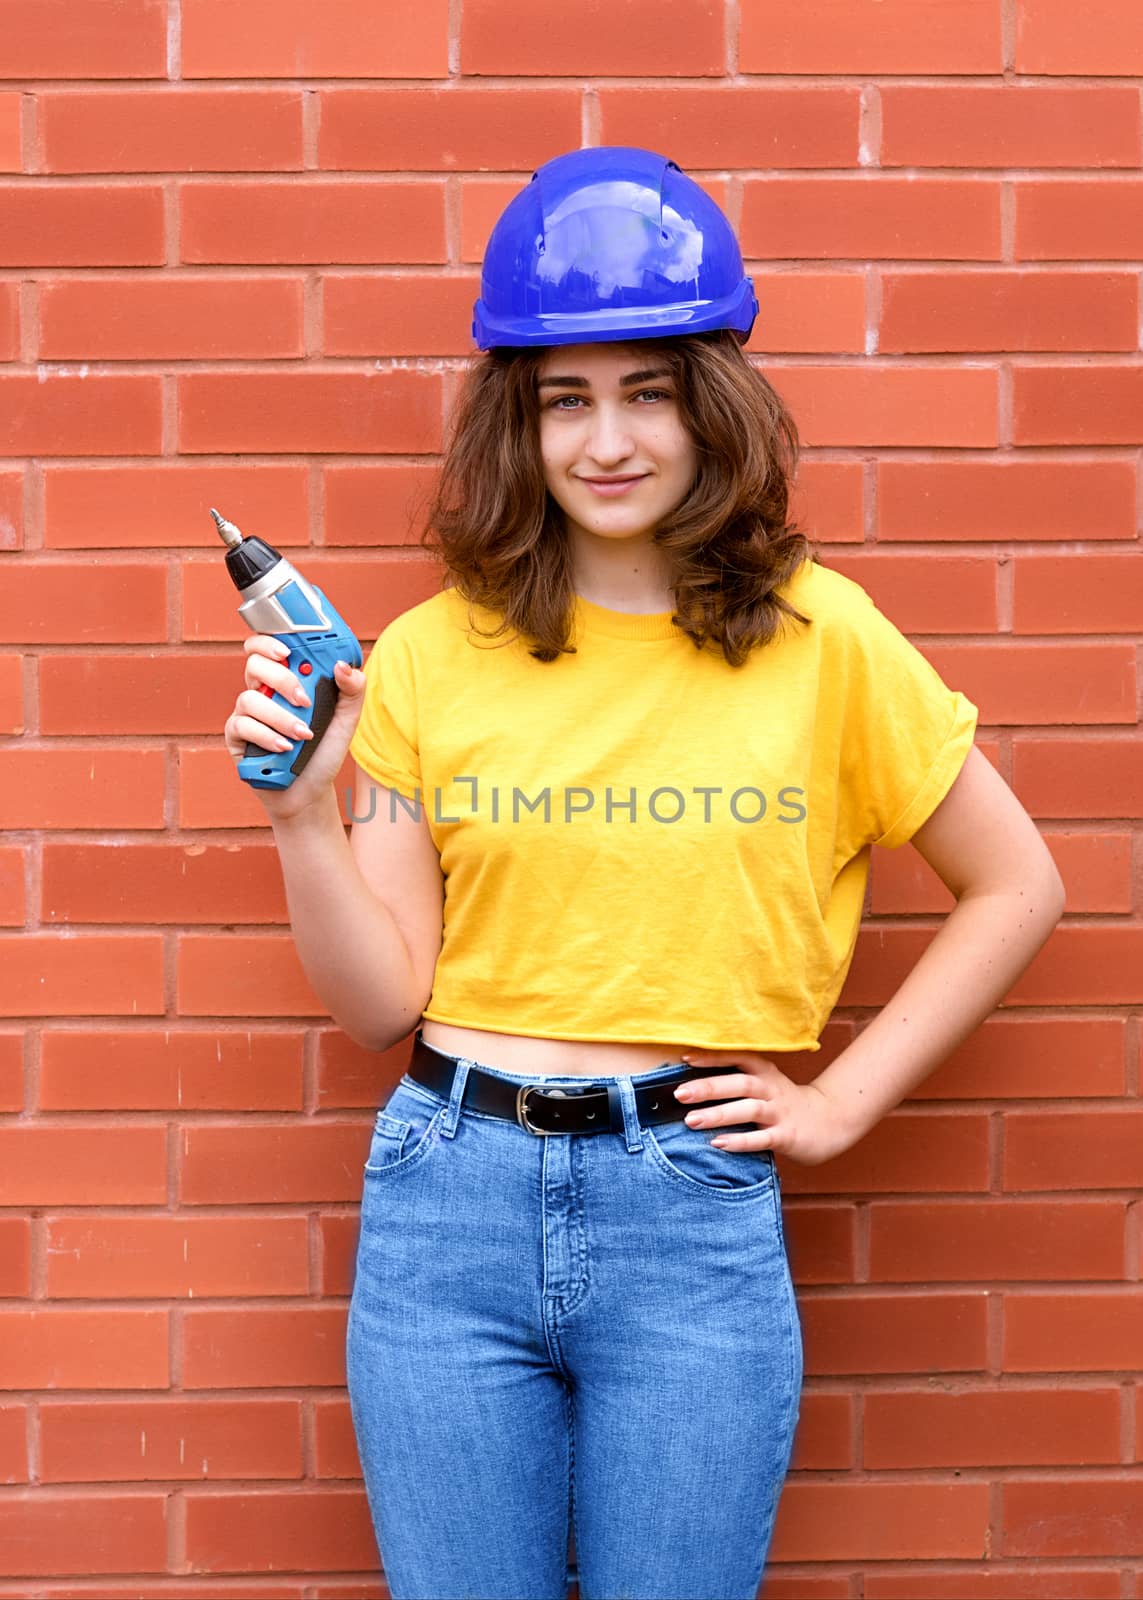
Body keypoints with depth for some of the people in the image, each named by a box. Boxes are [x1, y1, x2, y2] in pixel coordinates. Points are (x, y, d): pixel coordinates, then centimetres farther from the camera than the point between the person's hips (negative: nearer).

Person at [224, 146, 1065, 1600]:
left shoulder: (820, 639, -2)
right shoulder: (428, 659, 2)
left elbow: (1016, 890, 7)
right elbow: (382, 1001, 2)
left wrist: (844, 1101, 2)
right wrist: (303, 816, -13)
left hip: (695, 1212, -1)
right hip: (449, 1203, 1)